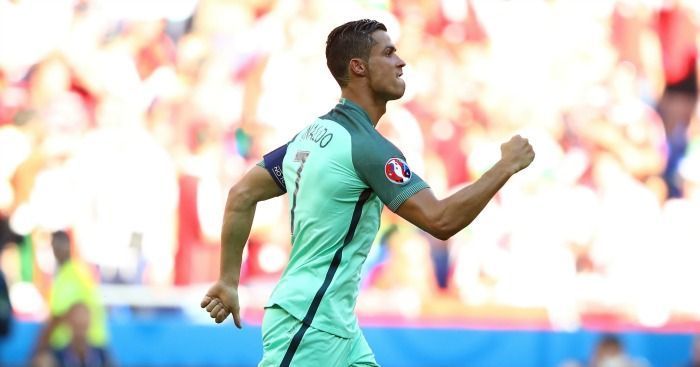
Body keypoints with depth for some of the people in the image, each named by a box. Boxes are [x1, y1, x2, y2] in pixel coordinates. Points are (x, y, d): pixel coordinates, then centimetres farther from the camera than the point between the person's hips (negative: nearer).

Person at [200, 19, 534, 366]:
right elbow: (440, 220, -21)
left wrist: (228, 280, 14)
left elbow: (242, 195, 12)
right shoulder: (366, 144, -16)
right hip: (308, 324, -9)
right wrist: (506, 166, -12)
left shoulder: (314, 134, 11)